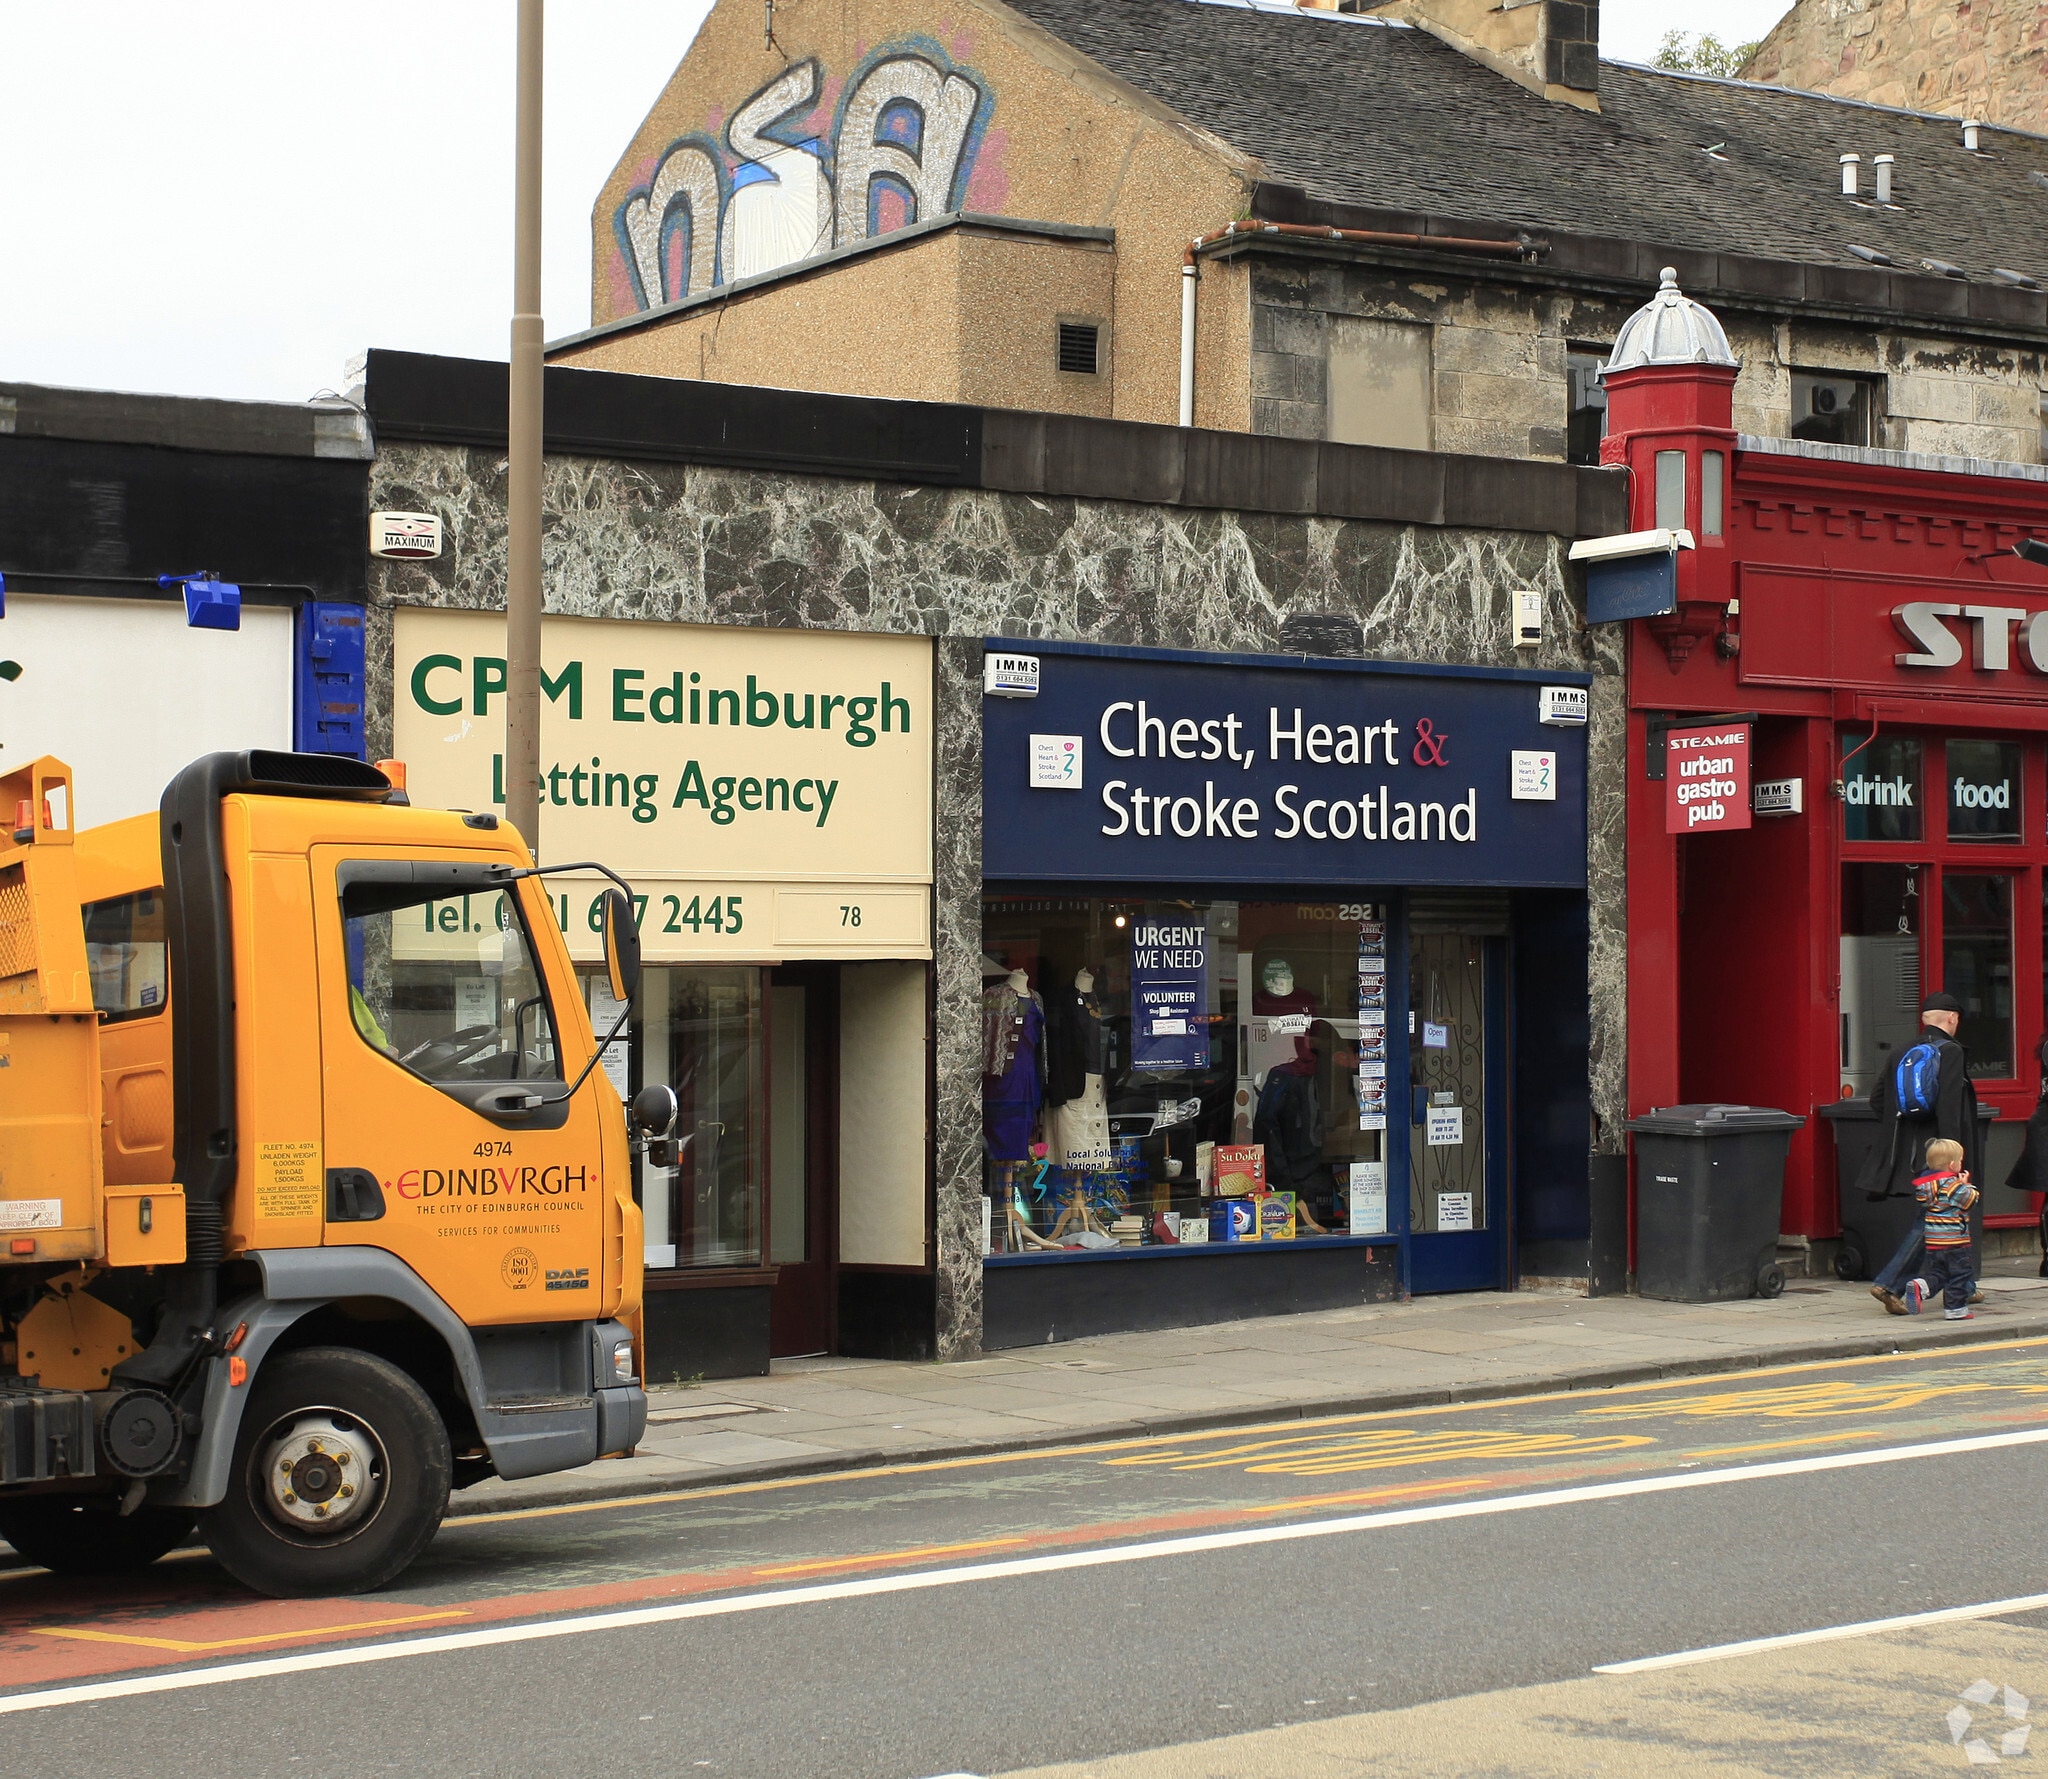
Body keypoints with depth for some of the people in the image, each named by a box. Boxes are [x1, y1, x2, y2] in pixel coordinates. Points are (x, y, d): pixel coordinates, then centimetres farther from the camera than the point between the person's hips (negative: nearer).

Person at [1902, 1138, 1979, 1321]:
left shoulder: (1925, 1184, 6)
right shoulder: (1953, 1185, -16)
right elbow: (1970, 1200, -15)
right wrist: (1965, 1184, 3)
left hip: (1933, 1241, 7)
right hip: (1955, 1240, -7)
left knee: (1936, 1272, 14)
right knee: (1958, 1274, 4)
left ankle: (1920, 1286, -13)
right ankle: (1955, 1309, 7)